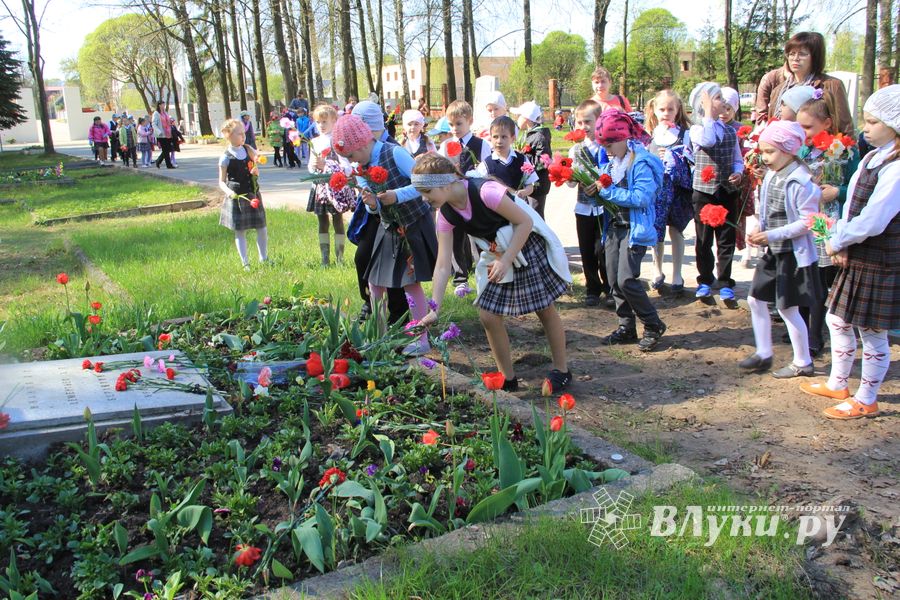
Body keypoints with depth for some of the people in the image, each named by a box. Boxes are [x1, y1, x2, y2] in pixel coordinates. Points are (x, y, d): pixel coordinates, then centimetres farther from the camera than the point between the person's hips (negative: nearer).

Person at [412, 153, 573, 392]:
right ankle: (507, 378, 18)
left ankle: (561, 371, 25)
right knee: (488, 316, 0)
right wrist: (434, 310, -15)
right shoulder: (445, 215, -11)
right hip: (497, 255, 6)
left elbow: (525, 222, -22)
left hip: (529, 246, -6)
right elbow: (443, 265, -10)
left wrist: (506, 261, -24)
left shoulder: (485, 192, -31)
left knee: (546, 310, 6)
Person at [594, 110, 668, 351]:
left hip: (635, 228, -8)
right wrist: (596, 189, -3)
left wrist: (607, 191, -22)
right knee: (614, 280, 7)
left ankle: (654, 325, 5)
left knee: (626, 280, -12)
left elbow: (642, 198, -24)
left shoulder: (641, 163, -15)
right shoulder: (611, 163, 10)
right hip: (614, 226, 8)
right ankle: (627, 327, 19)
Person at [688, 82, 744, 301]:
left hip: (728, 191, 3)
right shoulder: (696, 129, -4)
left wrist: (738, 172, -7)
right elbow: (707, 141, -27)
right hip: (704, 191, -3)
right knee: (704, 239, 6)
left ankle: (725, 283, 15)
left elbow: (737, 159, 14)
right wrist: (709, 113, -18)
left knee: (726, 239, 6)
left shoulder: (730, 131, 9)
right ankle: (704, 281, 20)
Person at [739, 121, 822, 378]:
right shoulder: (771, 176, 5)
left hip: (794, 254, -8)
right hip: (773, 252, 8)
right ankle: (764, 354, 25)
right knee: (756, 300, 11)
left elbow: (808, 222, -20)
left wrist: (773, 235, -24)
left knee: (787, 308, 1)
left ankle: (803, 362, 19)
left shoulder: (801, 182, -20)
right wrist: (760, 231, -3)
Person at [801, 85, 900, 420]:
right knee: (837, 320, 18)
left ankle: (865, 401, 22)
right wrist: (841, 244, -4)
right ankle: (838, 384, 36)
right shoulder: (872, 158, 8)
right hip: (857, 257, 9)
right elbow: (851, 205, 9)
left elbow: (871, 221, -26)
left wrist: (837, 242, -11)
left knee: (871, 333, 5)